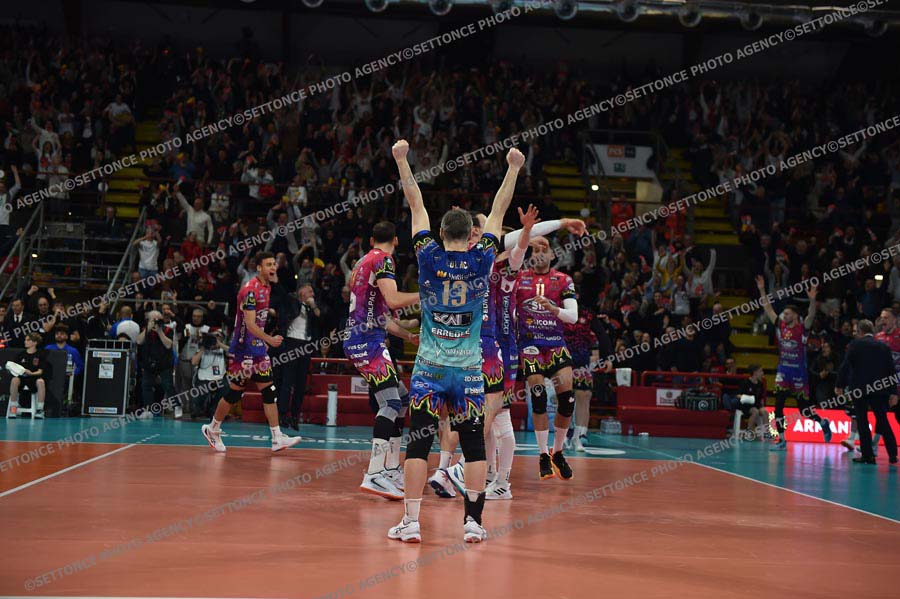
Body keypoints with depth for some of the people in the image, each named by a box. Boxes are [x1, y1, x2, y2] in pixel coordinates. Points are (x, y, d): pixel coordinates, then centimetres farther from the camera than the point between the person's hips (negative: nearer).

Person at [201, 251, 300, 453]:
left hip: (258, 348, 8)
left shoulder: (267, 287, 10)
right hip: (243, 349, -8)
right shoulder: (250, 290, -19)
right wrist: (269, 339, -37)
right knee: (235, 392, 2)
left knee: (269, 391, 1)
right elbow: (250, 324, -26)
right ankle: (212, 429, 21)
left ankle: (277, 438, -2)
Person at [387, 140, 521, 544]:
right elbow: (498, 211, 8)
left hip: (430, 368, 0)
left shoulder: (429, 257, -3)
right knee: (474, 446, 6)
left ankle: (411, 523, -3)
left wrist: (402, 161, 13)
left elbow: (416, 206, 5)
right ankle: (473, 522, 3)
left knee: (419, 443, 0)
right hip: (468, 369, 0)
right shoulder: (482, 260, -2)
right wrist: (513, 169, 19)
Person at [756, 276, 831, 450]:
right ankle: (781, 440, -2)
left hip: (799, 372, -4)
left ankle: (823, 423, 34)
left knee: (803, 406, 5)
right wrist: (762, 290, -4)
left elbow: (811, 316, -25)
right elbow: (768, 308, 3)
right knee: (778, 405, -7)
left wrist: (812, 300, -42)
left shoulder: (802, 328, -8)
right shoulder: (780, 325, 3)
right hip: (783, 371, 4)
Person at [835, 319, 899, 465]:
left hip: (860, 388, -3)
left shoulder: (855, 344, -2)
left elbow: (845, 365, -7)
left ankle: (868, 455, -1)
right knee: (883, 420, 13)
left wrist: (840, 385, 0)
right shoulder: (884, 347, 9)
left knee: (862, 421, 2)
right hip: (880, 389, 4)